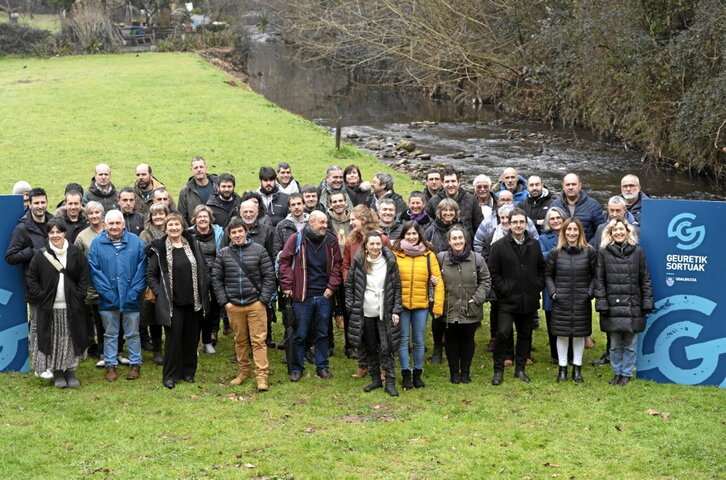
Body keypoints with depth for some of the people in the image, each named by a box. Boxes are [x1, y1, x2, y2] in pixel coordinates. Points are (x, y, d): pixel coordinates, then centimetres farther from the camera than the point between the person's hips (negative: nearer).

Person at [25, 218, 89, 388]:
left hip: (72, 308, 1)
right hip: (50, 308, -1)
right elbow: (31, 279, 3)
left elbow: (84, 277, 5)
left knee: (71, 340, 4)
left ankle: (71, 371, 14)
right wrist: (41, 297, -6)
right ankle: (57, 373, 11)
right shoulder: (41, 255, 0)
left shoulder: (76, 253, 3)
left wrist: (79, 296, -4)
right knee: (54, 340, 2)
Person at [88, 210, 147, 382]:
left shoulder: (136, 242, -2)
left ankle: (135, 364, 22)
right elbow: (94, 270, -4)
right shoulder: (97, 243, -2)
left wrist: (134, 292, -11)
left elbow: (142, 269, -4)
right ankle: (110, 365, 21)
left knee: (133, 334, 10)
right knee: (110, 334, 11)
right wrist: (106, 292, -12)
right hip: (108, 300, 0)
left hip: (131, 299, 0)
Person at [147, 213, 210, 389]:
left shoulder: (193, 245, 5)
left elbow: (204, 270, 10)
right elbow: (151, 275, 2)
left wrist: (204, 292, 2)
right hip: (172, 302, -3)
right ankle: (170, 376, 9)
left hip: (193, 301, 3)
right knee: (173, 338, -1)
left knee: (191, 338, 9)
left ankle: (188, 371, 22)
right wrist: (159, 293, -8)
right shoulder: (159, 249, -4)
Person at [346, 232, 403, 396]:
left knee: (386, 348, -7)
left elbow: (397, 287, 2)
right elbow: (349, 284, 6)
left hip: (384, 312, -2)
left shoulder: (390, 262, -2)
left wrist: (396, 310, -3)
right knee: (370, 348, 11)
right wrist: (351, 307, 0)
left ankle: (390, 382, 1)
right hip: (365, 313, 2)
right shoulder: (358, 262, -1)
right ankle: (375, 379, 23)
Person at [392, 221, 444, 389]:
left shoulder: (429, 255, 4)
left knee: (419, 341, 8)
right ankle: (406, 374, 15)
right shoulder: (395, 254, 0)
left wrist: (438, 306, -5)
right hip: (401, 304, -1)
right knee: (403, 339, 5)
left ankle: (417, 373, 21)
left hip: (421, 305, 1)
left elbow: (438, 282, 2)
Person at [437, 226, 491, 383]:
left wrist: (477, 298, -6)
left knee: (468, 340, 11)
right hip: (450, 309, 0)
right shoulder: (441, 258, -3)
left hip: (470, 310, 0)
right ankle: (454, 372, 22)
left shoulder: (476, 258, -3)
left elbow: (485, 281, 3)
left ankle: (465, 372, 25)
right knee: (452, 340, 9)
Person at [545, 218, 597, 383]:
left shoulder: (589, 252, 0)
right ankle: (562, 368, 17)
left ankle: (577, 368, 19)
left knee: (579, 334, 7)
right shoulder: (555, 253, 0)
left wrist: (590, 292, -6)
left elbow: (595, 275, 5)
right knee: (562, 334, 5)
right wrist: (552, 292, -4)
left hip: (582, 301, 0)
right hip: (561, 301, 0)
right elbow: (548, 275, 8)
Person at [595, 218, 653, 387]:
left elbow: (645, 279, 5)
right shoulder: (604, 253, 4)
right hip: (612, 306, 0)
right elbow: (599, 280, 3)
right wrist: (601, 303, -5)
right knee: (615, 344, 7)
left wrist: (647, 303, 0)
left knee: (630, 345, 6)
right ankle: (617, 373, 21)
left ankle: (626, 374, 19)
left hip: (633, 307, 0)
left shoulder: (637, 251, 4)